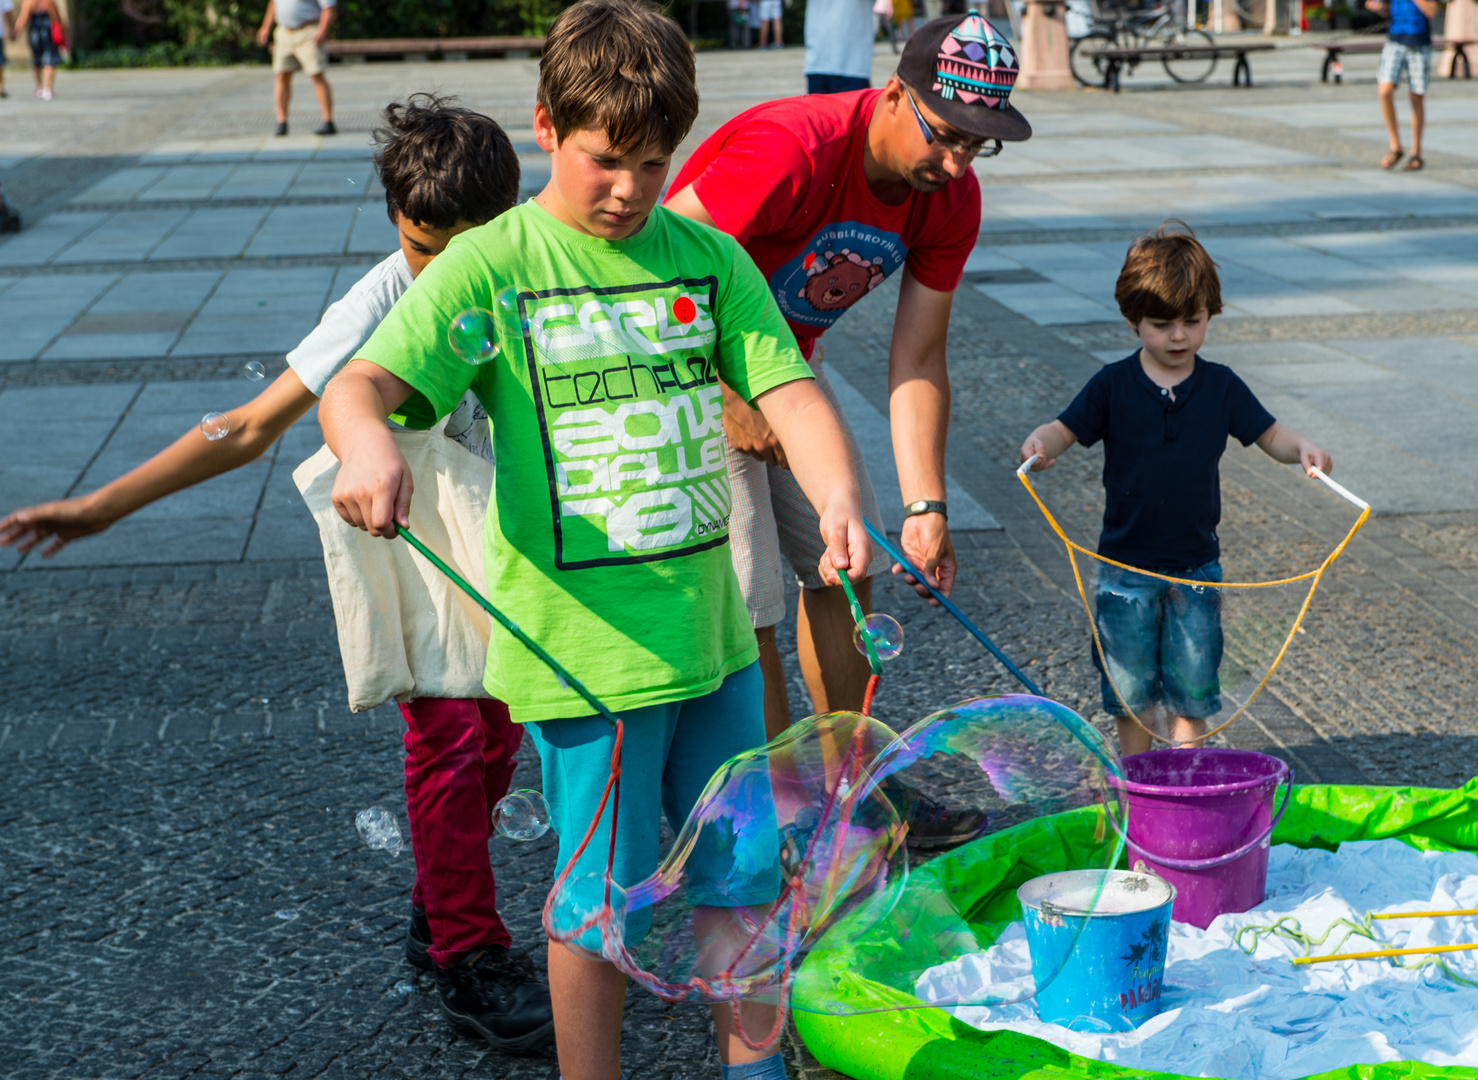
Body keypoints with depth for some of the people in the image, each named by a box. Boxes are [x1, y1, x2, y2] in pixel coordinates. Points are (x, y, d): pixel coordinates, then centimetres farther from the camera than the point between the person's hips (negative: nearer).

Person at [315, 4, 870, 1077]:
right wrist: (366, 442, -41)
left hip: (710, 623, 5)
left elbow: (788, 387, -3)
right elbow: (357, 385, -17)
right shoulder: (490, 265, -7)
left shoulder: (709, 256, 5)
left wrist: (839, 497, -23)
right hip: (579, 642, -4)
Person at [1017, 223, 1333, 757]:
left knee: (1192, 688, 7)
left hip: (1196, 566, 1)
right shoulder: (1113, 385, -5)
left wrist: (1302, 448, -19)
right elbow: (1066, 429, -9)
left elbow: (1270, 435, 3)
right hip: (1127, 567, -1)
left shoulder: (1221, 386, 0)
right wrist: (1039, 444, -32)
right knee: (1130, 690, 8)